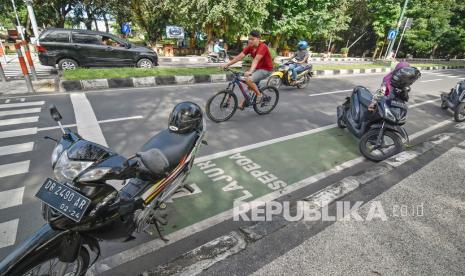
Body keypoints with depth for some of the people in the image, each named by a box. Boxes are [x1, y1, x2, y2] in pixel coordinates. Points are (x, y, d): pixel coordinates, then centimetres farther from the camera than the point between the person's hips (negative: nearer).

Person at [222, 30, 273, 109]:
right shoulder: (250, 47, -2)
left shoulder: (262, 47, -22)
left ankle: (259, 95, -6)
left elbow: (256, 60, -37)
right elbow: (239, 56, -10)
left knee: (249, 80, -26)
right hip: (257, 68, 8)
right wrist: (227, 64, -18)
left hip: (266, 69, -8)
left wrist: (250, 71, -52)